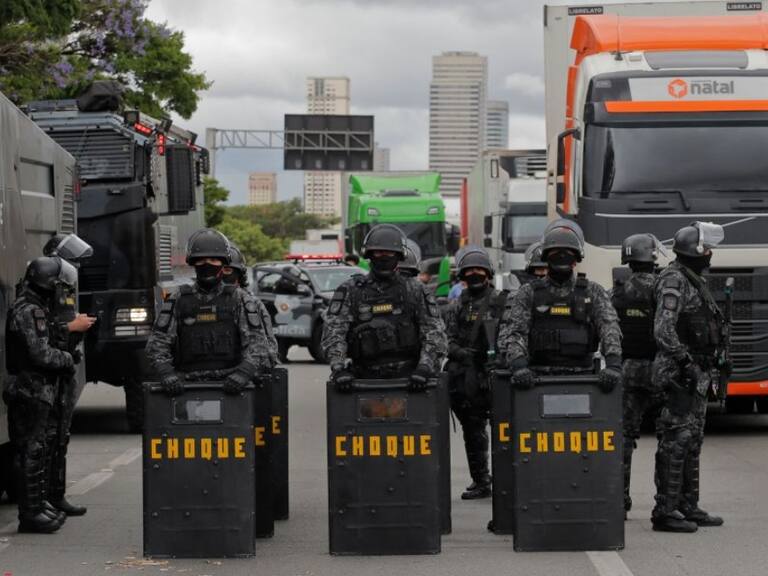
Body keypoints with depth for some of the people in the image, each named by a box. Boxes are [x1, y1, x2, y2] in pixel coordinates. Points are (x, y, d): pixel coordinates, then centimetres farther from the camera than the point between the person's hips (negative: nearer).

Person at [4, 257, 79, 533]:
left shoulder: (37, 308, 15)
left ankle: (39, 504, 26)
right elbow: (41, 355, -22)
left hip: (39, 392, 11)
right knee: (31, 451, -6)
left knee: (39, 450, 17)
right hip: (30, 392, -11)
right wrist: (67, 358, -7)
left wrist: (65, 356, 7)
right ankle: (31, 513, -3)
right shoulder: (29, 312, -17)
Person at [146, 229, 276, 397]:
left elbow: (257, 342, 2)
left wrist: (244, 372, -17)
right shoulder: (177, 301, 15)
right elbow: (157, 342, 10)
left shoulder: (240, 299, 12)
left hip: (229, 385, -1)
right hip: (188, 383, 1)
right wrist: (166, 372, -10)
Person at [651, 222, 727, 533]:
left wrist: (712, 365, 21)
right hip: (682, 376, -10)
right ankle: (665, 511, -7)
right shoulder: (674, 280, -13)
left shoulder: (694, 281, 18)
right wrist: (685, 362, -26)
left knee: (692, 442, 13)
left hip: (697, 375, 10)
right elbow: (663, 330, -23)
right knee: (676, 442, -9)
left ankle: (687, 506, 20)